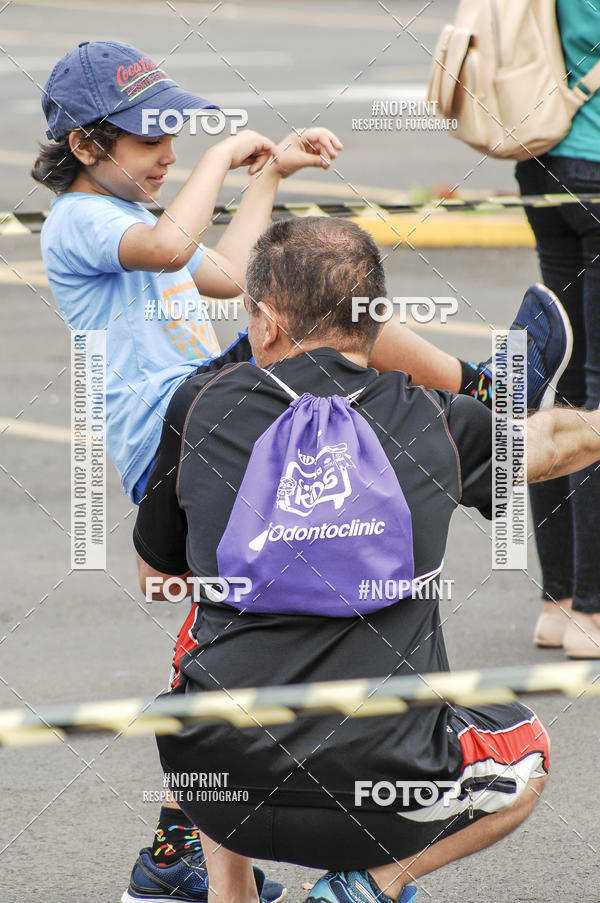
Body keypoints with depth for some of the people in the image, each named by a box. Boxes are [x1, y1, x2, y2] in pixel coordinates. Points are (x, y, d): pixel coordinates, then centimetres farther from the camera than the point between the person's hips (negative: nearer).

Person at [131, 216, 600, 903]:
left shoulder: (201, 409, 4)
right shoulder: (435, 425, 4)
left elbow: (157, 577, 20)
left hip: (225, 790, 1)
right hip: (386, 802, -1)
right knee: (522, 750, 31)